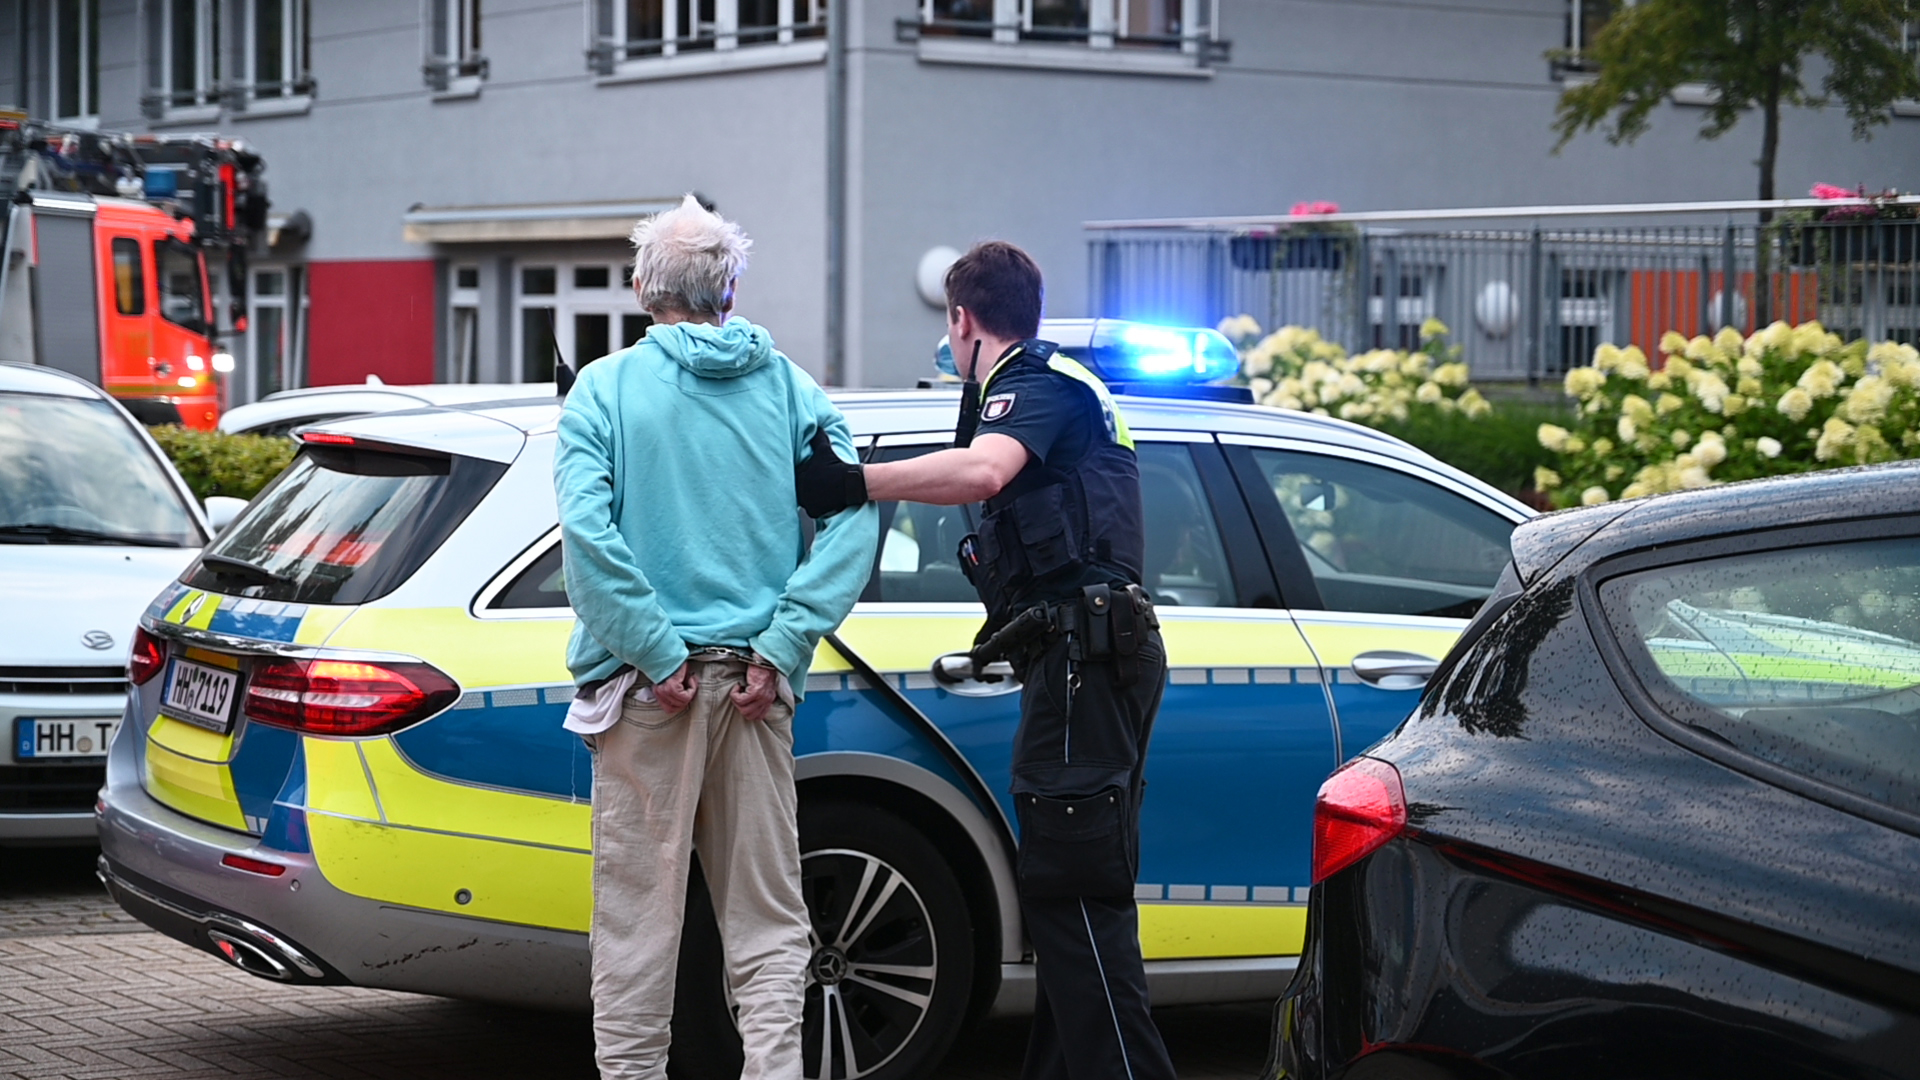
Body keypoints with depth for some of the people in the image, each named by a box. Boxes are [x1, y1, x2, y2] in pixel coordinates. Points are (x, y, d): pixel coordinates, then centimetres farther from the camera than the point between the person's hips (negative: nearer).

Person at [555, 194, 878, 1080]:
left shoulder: (606, 388, -1)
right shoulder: (788, 388, 7)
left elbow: (586, 527, -15)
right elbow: (853, 517, -5)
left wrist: (656, 652, -13)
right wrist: (782, 647, -8)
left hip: (651, 682, -2)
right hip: (756, 686, 2)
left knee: (637, 915, 4)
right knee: (765, 918, 9)